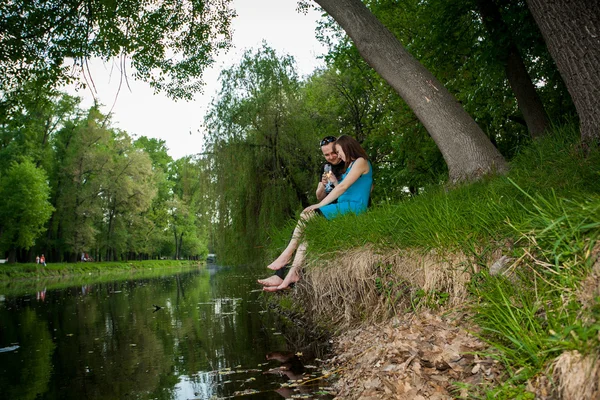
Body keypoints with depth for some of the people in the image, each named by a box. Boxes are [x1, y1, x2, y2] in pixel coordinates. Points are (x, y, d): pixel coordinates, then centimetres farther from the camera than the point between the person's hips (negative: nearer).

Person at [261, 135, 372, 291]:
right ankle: (293, 273, -21)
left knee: (307, 215, -21)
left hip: (353, 207, -9)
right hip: (344, 207, 9)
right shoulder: (351, 165, 27)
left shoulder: (361, 162, -2)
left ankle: (287, 254, -14)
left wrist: (319, 205, -12)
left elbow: (342, 187, -11)